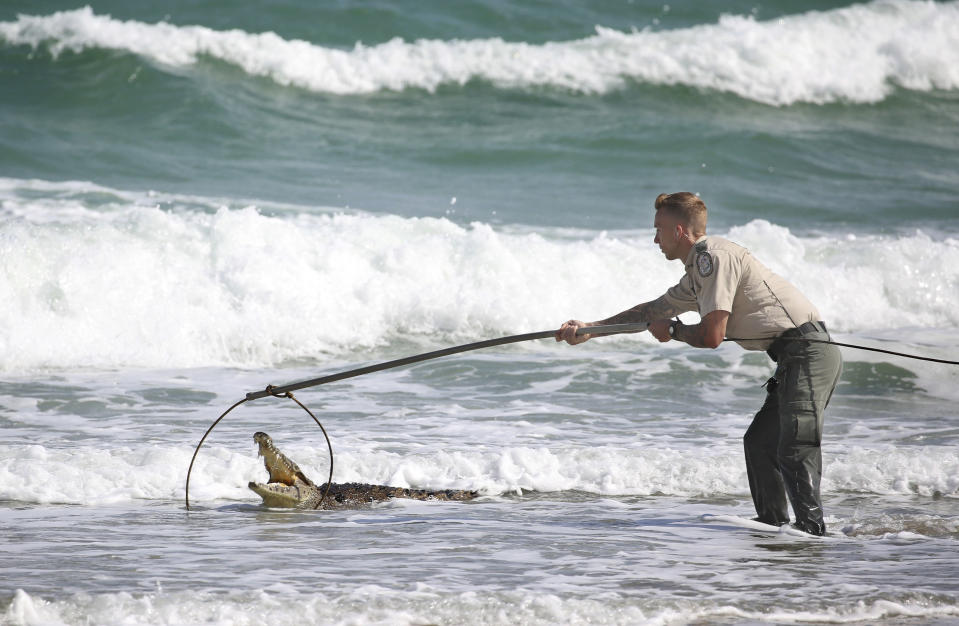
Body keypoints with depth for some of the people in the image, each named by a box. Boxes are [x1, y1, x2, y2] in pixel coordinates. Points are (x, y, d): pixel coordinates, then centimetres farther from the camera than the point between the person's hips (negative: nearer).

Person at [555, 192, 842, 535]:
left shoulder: (714, 256, -11)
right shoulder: (698, 270, 21)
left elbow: (711, 336, -16)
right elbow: (654, 309, 31)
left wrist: (672, 331, 4)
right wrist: (589, 328, 30)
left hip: (808, 351, -11)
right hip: (796, 357, 11)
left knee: (795, 450, -18)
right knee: (759, 443, 15)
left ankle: (813, 530, -23)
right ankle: (773, 528, 17)